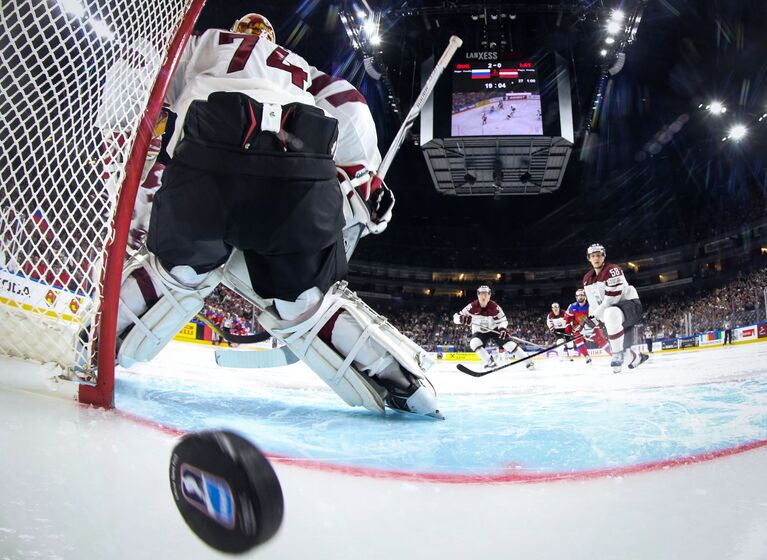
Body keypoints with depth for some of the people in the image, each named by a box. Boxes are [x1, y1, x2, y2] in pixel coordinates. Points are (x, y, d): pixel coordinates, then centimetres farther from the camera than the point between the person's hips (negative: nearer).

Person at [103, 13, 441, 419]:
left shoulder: (202, 45, 37)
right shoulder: (301, 70, 40)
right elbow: (346, 106, 22)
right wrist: (364, 182, 28)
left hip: (207, 161, -1)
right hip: (302, 178, 1)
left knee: (176, 268, 25)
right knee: (303, 301, 16)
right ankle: (404, 382, 7)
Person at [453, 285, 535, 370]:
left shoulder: (495, 307, -18)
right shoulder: (472, 306, -21)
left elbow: (502, 320, -8)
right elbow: (456, 317, -21)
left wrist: (503, 328, -29)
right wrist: (463, 319, -43)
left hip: (494, 330, 0)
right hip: (479, 332, 0)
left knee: (509, 343, -17)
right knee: (474, 343, -30)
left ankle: (527, 360, -4)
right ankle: (490, 362, -17)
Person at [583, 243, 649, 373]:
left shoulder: (612, 270, -17)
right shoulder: (587, 279, 8)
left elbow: (612, 298, -23)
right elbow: (593, 303, 12)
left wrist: (596, 314, -20)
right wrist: (591, 319, 0)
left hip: (630, 304, -8)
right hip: (613, 311, 8)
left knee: (611, 314, -40)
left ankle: (618, 354, -29)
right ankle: (637, 358, 39)